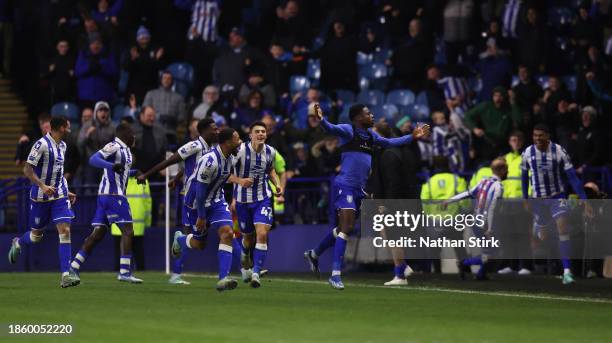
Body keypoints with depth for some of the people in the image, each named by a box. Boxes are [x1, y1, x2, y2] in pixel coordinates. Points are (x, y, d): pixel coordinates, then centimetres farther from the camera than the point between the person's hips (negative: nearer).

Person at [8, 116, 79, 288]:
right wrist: (42, 185, -30)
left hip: (59, 196, 6)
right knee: (37, 235, 9)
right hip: (40, 197, -6)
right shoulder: (42, 145, -16)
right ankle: (17, 243, 45)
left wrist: (66, 192, 18)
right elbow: (27, 169, -18)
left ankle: (66, 274, -14)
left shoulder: (62, 145, 9)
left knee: (65, 231, -11)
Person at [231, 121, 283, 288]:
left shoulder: (270, 152, -2)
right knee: (248, 237, 12)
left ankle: (256, 273, -13)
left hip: (263, 198, 2)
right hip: (242, 199, -2)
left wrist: (278, 184, 2)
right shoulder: (241, 150, -16)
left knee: (262, 234, -17)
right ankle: (245, 264, 45)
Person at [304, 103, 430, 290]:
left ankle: (313, 254, 37)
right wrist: (321, 120, -49)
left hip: (359, 189, 9)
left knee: (342, 228, 17)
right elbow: (332, 129, -28)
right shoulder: (348, 130, -9)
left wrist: (412, 136, 34)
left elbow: (389, 142, 32)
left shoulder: (370, 135, 15)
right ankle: (336, 274, -14)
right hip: (345, 185, -9)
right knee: (346, 228, -15)